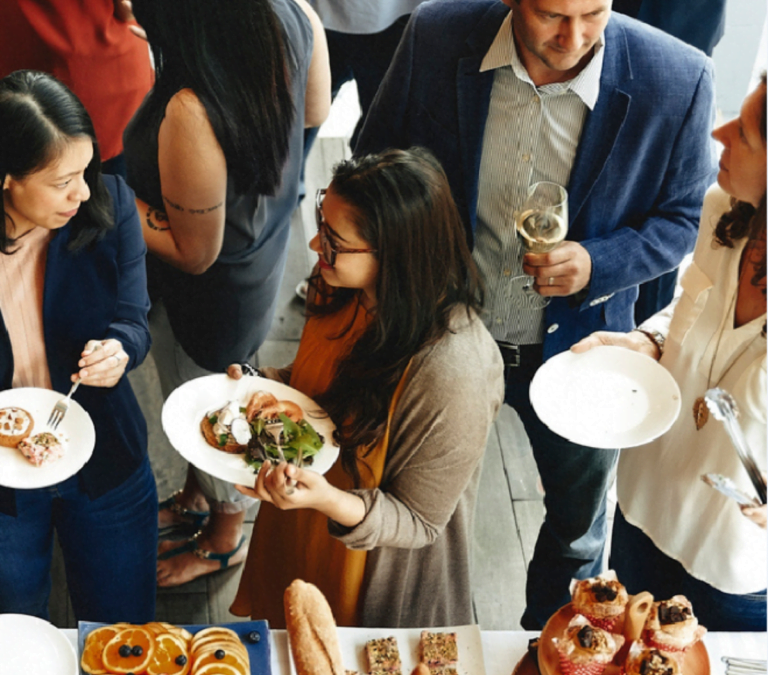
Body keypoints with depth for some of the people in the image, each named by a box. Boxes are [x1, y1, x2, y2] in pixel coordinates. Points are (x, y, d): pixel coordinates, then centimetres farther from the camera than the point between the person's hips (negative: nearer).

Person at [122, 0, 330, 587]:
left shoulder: (190, 114, -43)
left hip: (213, 293, -8)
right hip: (265, 249, 8)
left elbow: (195, 254, -27)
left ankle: (224, 539, 52)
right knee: (201, 399, 32)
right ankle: (196, 496, 61)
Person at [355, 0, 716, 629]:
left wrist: (597, 265, -26)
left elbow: (682, 216, -8)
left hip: (574, 347, 0)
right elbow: (378, 163, -4)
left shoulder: (676, 80, -23)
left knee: (577, 519, 24)